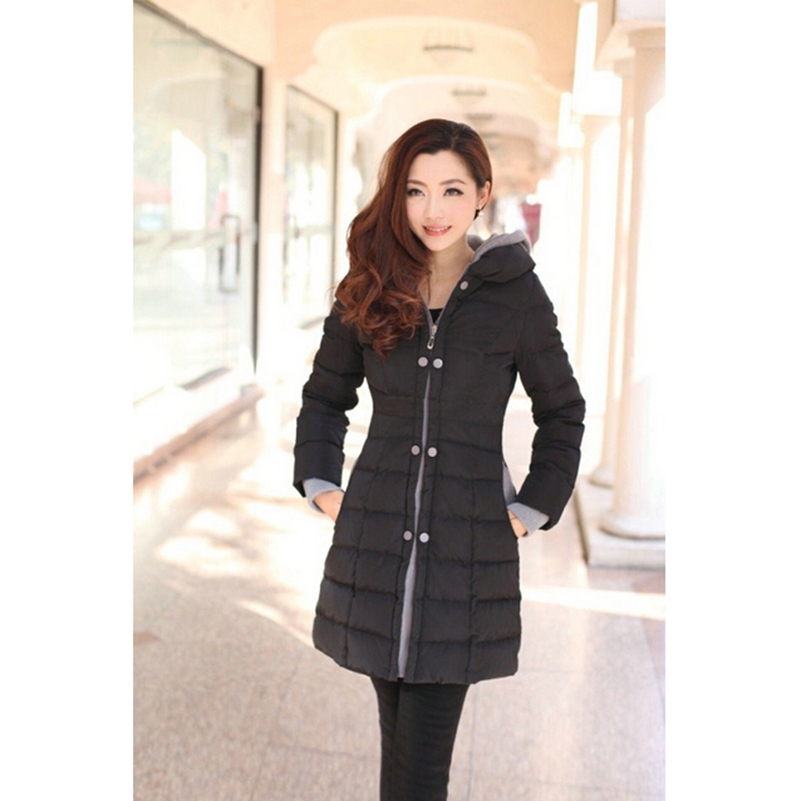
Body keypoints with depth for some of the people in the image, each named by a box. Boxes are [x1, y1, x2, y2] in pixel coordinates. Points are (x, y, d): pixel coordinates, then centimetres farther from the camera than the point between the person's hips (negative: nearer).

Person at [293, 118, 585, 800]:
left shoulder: (517, 295, -3)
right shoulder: (369, 291, 4)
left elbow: (563, 413, 7)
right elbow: (325, 396, 17)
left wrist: (531, 510, 3)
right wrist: (320, 484, 9)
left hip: (469, 546, -2)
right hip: (377, 533, 3)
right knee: (397, 725, 14)